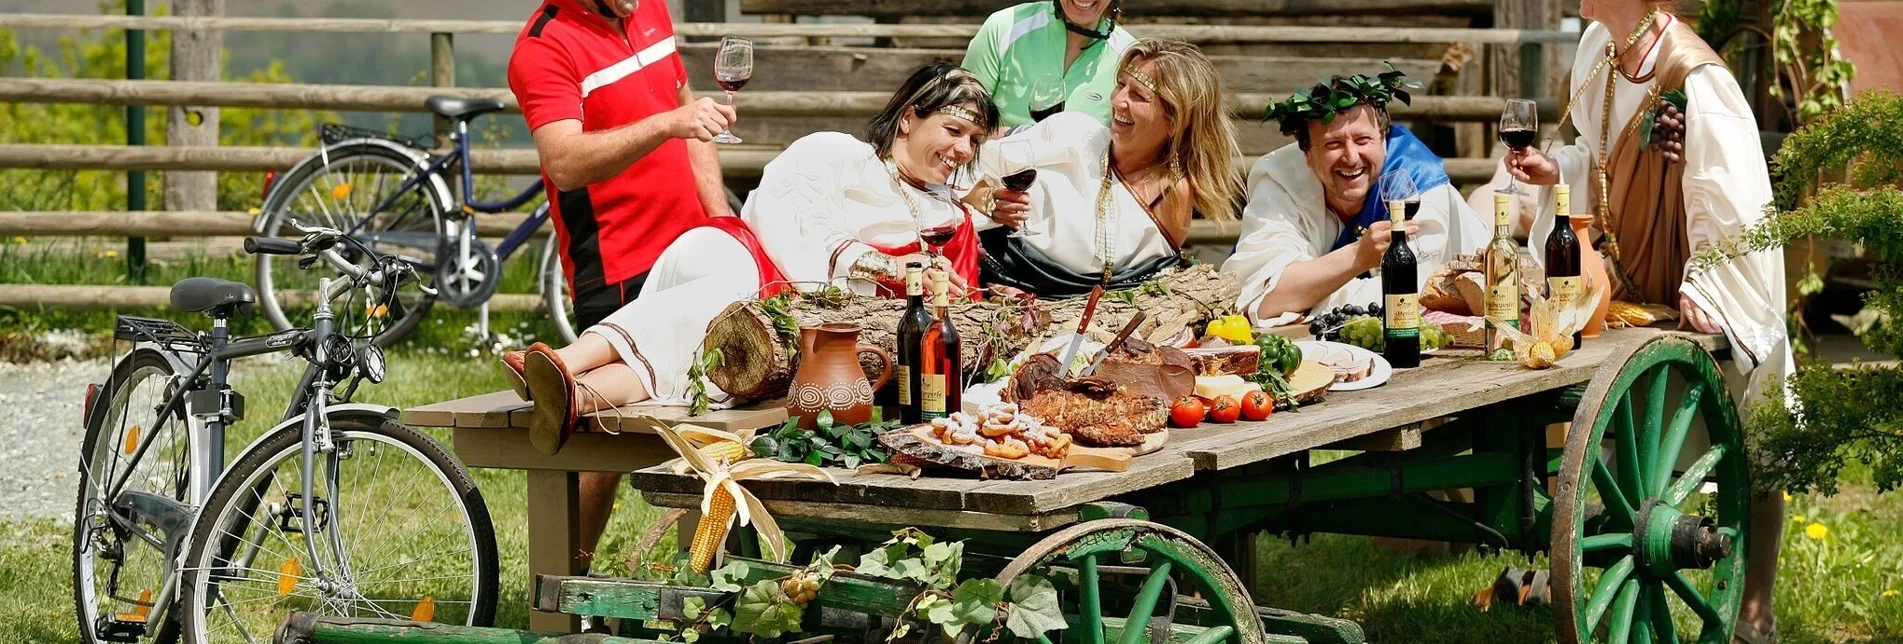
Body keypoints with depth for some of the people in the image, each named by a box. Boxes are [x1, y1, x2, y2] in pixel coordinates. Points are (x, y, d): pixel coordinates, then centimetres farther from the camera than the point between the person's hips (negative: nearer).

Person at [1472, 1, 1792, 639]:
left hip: (1701, 310, -7)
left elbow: (1734, 203, -26)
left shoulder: (1696, 81, -28)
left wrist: (1705, 290, -24)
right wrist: (1557, 170, -3)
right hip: (1629, 296, 8)